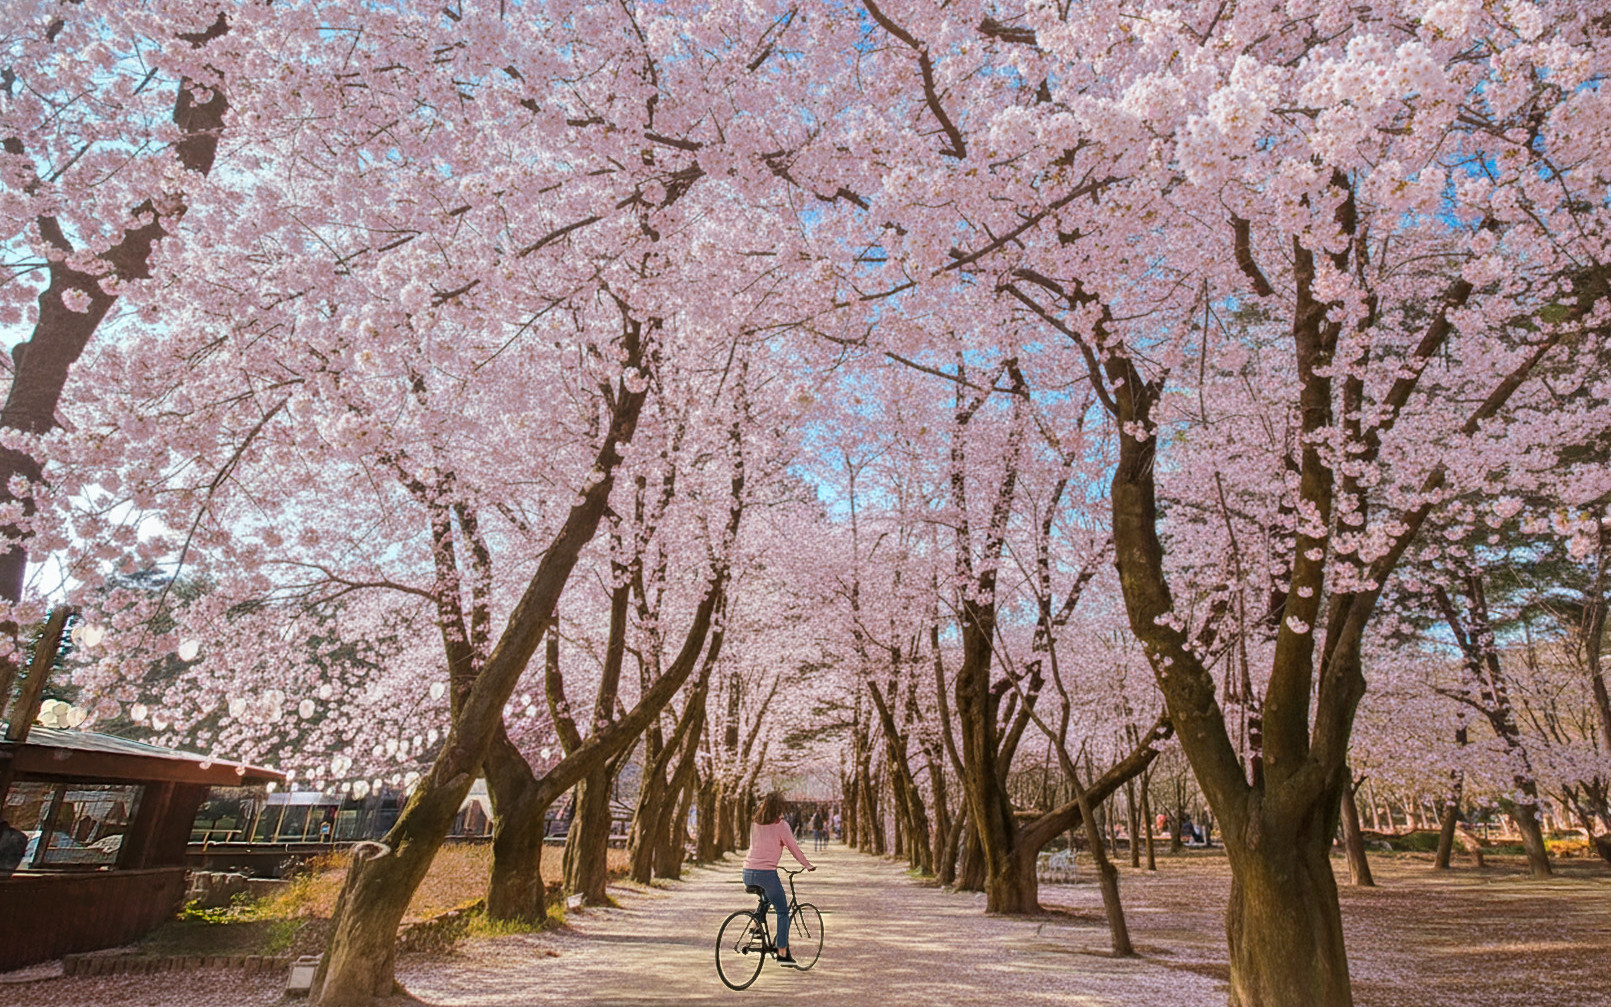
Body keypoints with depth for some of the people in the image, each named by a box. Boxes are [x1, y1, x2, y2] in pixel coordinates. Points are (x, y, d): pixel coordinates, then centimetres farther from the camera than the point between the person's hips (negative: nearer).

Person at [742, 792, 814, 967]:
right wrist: (808, 865, 15)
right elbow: (794, 848, 0)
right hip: (766, 873, -6)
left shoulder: (755, 824, 12)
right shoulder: (781, 825, -5)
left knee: (767, 896, 35)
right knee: (782, 911, 8)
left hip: (748, 874, 6)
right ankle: (783, 953, 5)